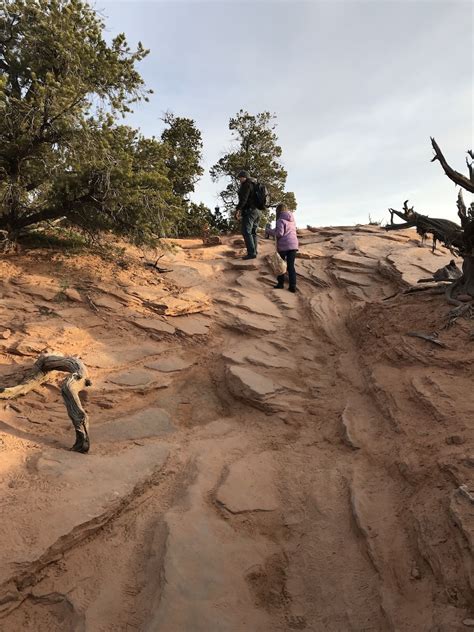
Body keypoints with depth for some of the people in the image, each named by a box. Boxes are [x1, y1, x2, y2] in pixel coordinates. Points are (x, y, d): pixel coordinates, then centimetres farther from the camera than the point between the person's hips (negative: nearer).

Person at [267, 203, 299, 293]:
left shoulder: (281, 220, -7)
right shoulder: (292, 220, 14)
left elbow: (279, 233, -16)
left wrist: (271, 231, 1)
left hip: (283, 246, -5)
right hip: (293, 245, 5)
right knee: (291, 266, 6)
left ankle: (280, 283, 17)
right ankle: (293, 286, 1)